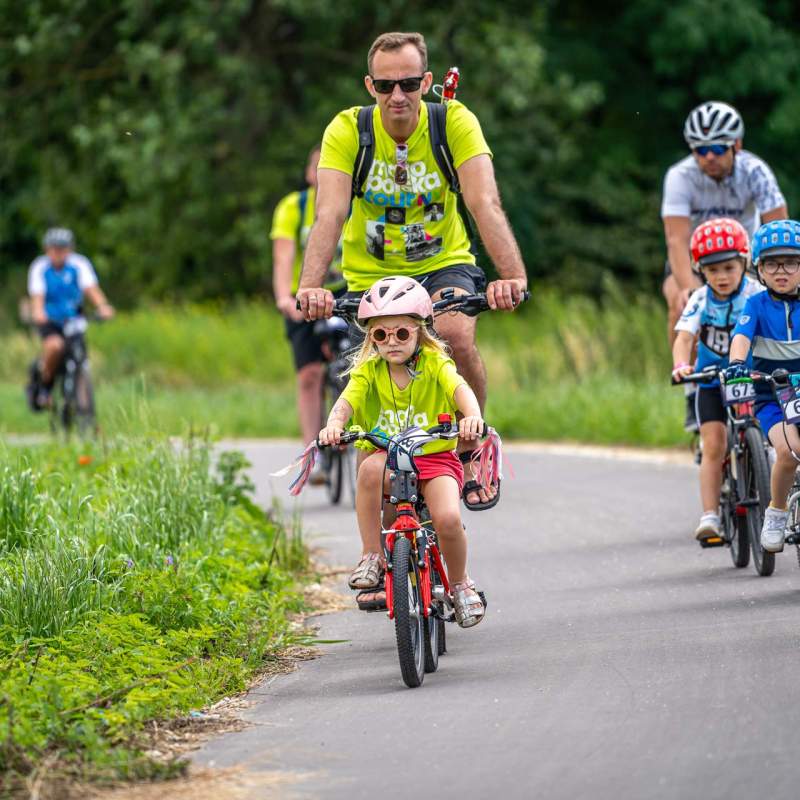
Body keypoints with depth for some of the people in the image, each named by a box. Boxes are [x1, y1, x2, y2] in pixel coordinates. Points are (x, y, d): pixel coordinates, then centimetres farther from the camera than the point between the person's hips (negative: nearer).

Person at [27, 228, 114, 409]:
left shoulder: (79, 265, -10)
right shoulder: (40, 268, -12)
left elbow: (91, 289, -23)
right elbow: (37, 295, -25)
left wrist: (103, 306, -43)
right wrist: (38, 312, -47)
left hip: (74, 319, 2)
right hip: (49, 321, -2)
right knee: (55, 346, -32)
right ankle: (44, 384, -8)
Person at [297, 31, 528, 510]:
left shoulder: (455, 123, -18)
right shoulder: (348, 131, -17)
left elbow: (485, 203, -30)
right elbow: (330, 214, -29)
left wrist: (513, 275, -47)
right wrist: (311, 285, -46)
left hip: (444, 264, -1)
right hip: (373, 275, 1)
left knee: (456, 335, -31)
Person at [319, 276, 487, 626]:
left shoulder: (434, 363, -6)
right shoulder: (368, 370, -2)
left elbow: (460, 388, -26)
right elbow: (347, 400, -18)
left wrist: (472, 415, -48)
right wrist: (334, 424, -42)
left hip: (436, 457, -1)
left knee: (447, 518, -27)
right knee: (371, 468, -36)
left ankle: (460, 584, 5)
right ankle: (371, 558, -22)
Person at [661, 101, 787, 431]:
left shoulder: (755, 172, -24)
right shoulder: (680, 177, -26)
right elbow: (677, 239, -35)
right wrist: (688, 287, -51)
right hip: (692, 260, -2)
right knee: (682, 306, -31)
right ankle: (693, 390, -17)